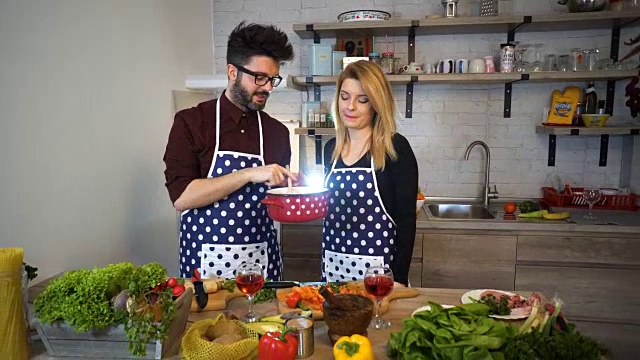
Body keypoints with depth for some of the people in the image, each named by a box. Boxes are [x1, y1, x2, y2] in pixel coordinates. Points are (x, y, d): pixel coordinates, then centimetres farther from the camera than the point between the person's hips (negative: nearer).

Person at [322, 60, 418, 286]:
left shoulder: (395, 148, -10)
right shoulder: (331, 149, 7)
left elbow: (406, 219, -11)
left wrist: (399, 278, -14)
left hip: (378, 267, -5)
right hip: (333, 266, 5)